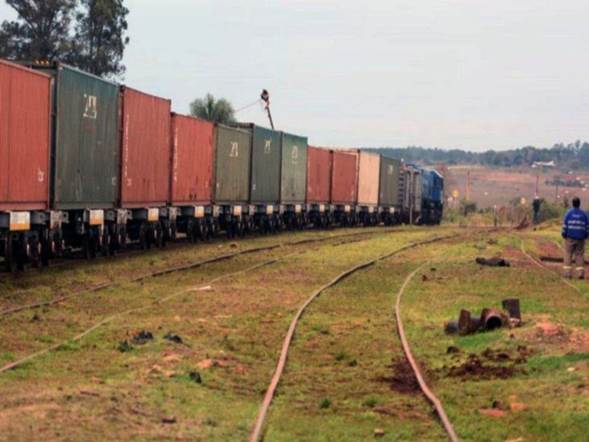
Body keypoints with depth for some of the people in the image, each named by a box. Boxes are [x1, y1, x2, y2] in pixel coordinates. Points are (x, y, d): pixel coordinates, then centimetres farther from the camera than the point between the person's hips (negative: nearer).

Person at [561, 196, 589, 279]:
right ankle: (580, 273, -4)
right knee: (580, 255, 4)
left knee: (568, 254, 4)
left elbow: (564, 225, -4)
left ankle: (567, 272, -3)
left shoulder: (569, 213, -3)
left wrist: (564, 235, 7)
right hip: (580, 238, 1)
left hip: (570, 238, -1)